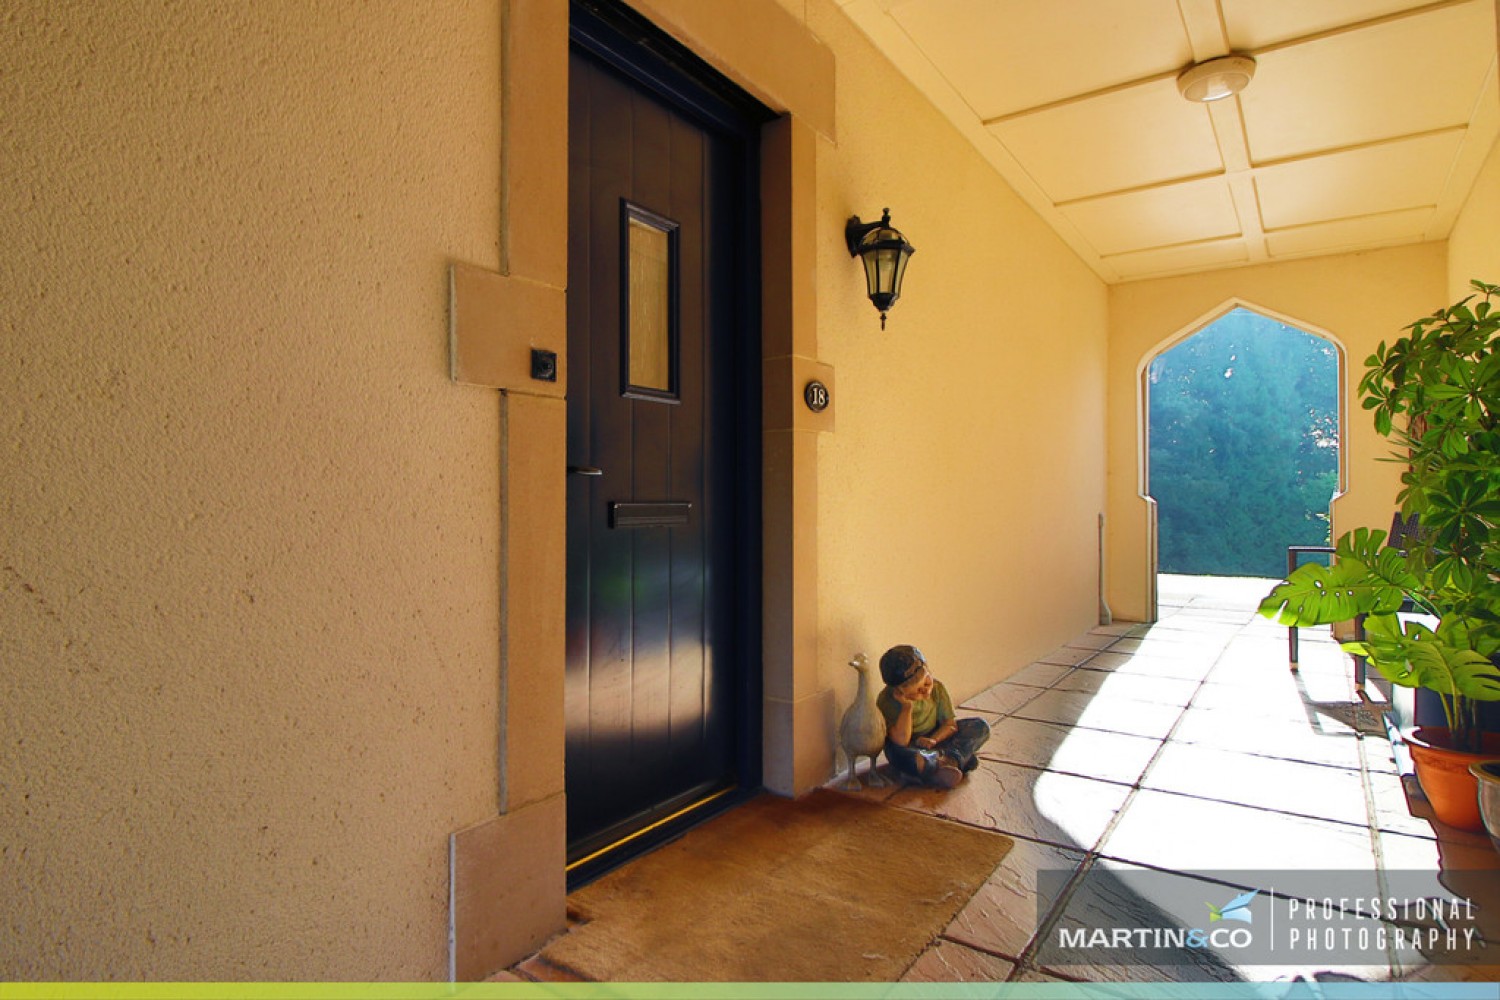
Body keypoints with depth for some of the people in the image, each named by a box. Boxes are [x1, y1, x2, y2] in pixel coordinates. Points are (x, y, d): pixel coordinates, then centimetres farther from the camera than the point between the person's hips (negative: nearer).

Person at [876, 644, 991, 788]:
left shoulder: (937, 687, -11)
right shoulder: (887, 701, -23)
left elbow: (950, 725, -6)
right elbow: (901, 741, -30)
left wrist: (933, 740, -23)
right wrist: (907, 707, -34)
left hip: (936, 740, 5)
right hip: (911, 749, -4)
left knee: (980, 726, -11)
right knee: (897, 753, -41)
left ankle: (952, 758, -30)